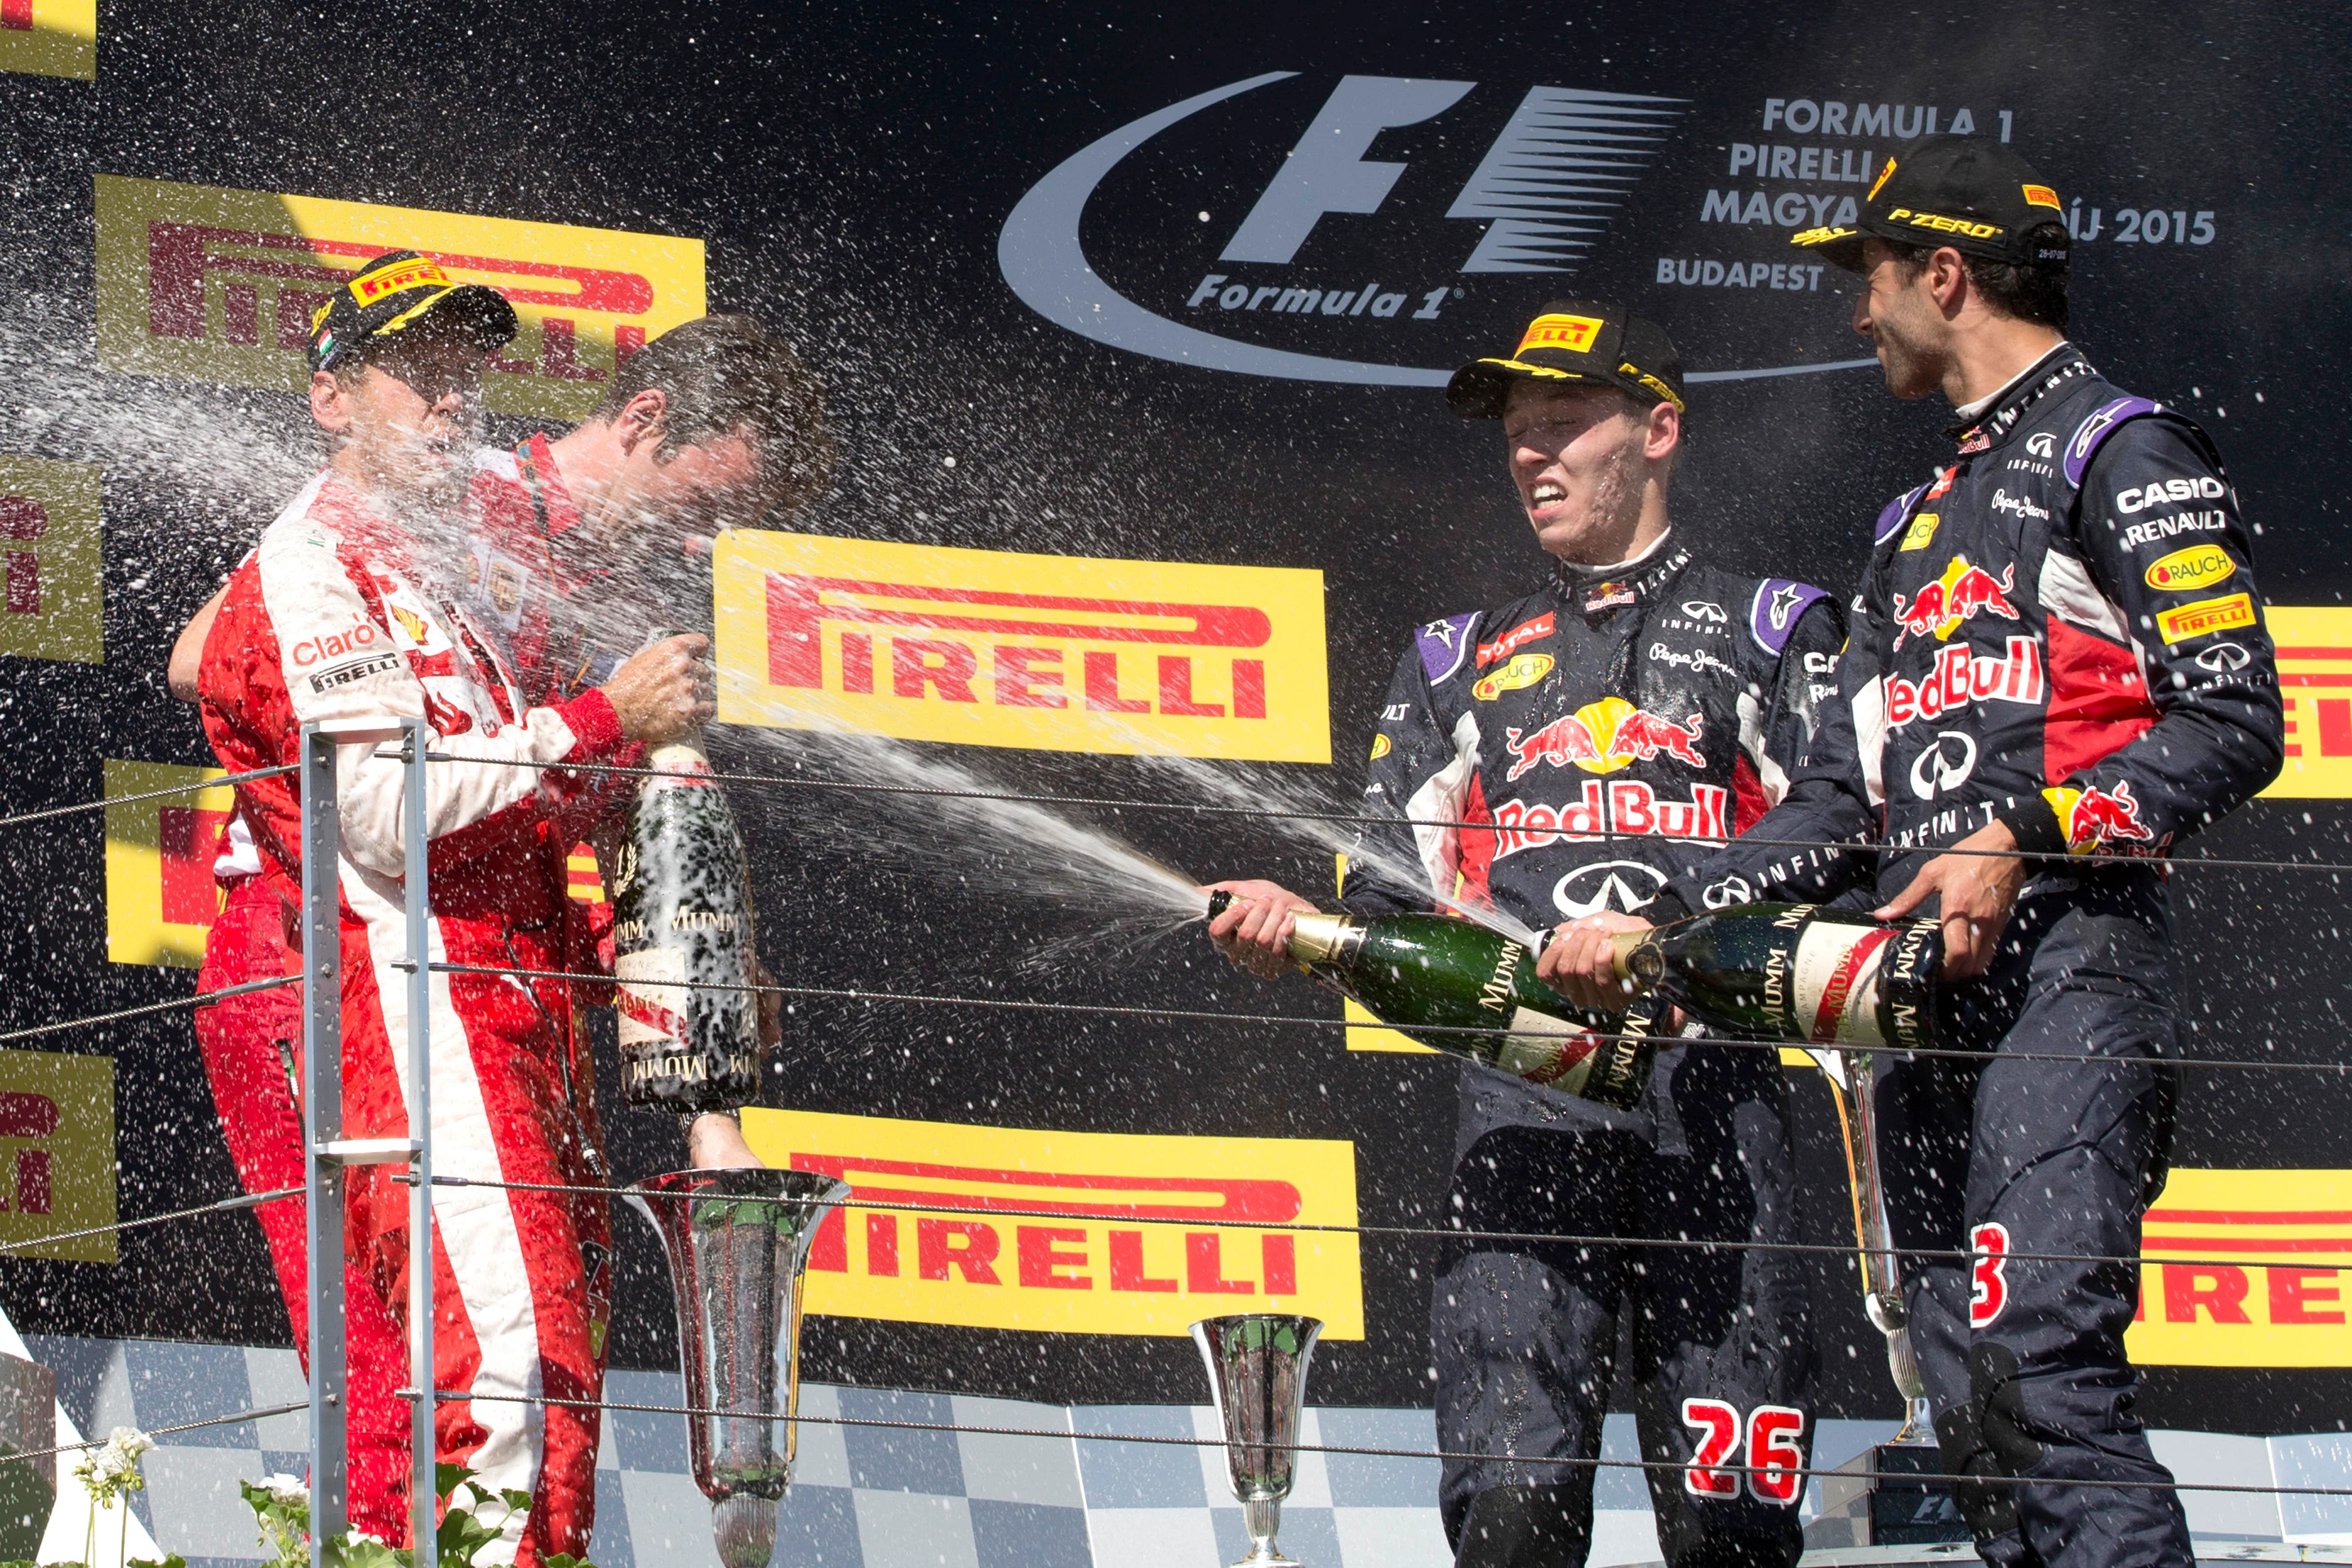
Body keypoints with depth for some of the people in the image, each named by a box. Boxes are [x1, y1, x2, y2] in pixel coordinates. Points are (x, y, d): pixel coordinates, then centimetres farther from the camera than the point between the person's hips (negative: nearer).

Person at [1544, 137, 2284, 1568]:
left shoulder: (2122, 452, 1)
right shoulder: (1923, 522, 28)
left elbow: (2235, 726, -9)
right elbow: (1838, 806, 25)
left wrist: (2022, 838, -16)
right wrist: (1657, 925, 14)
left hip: (2070, 953, -8)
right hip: (1922, 976, 8)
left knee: (2034, 1356, -22)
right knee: (1974, 1408, 0)